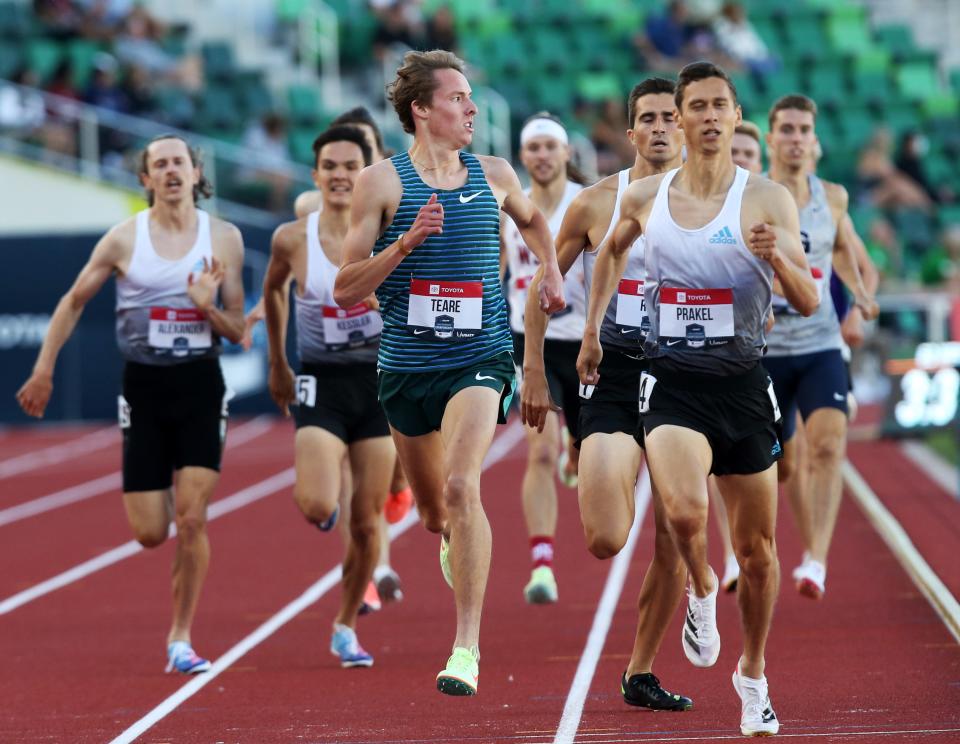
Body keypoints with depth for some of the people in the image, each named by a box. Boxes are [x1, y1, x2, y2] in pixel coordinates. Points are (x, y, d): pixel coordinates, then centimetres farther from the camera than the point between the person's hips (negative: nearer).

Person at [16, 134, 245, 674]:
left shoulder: (224, 239, 0)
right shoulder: (124, 239, -2)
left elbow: (237, 332, 3)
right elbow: (74, 302, 9)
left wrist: (208, 308, -17)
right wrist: (44, 369, 5)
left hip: (201, 386, 0)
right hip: (144, 386, 0)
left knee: (191, 518, -12)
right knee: (150, 534, -2)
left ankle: (181, 638, 1)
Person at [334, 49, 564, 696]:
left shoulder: (494, 175, 6)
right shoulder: (382, 182, -3)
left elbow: (532, 218, 31)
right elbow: (346, 289, -6)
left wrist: (551, 269, 15)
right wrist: (407, 241, -18)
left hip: (479, 358, -1)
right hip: (406, 365, 1)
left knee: (462, 487, -23)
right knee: (433, 511, 15)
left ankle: (467, 648, -24)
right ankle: (454, 547, 54)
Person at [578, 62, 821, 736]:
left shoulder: (767, 199, -4)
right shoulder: (644, 198, 4)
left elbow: (809, 304, -8)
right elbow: (613, 251, 27)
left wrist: (778, 257, -27)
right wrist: (593, 330, 25)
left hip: (743, 383, 0)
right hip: (672, 383, 0)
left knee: (756, 548, 8)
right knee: (684, 513, -27)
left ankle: (753, 675, 30)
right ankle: (701, 588, 7)